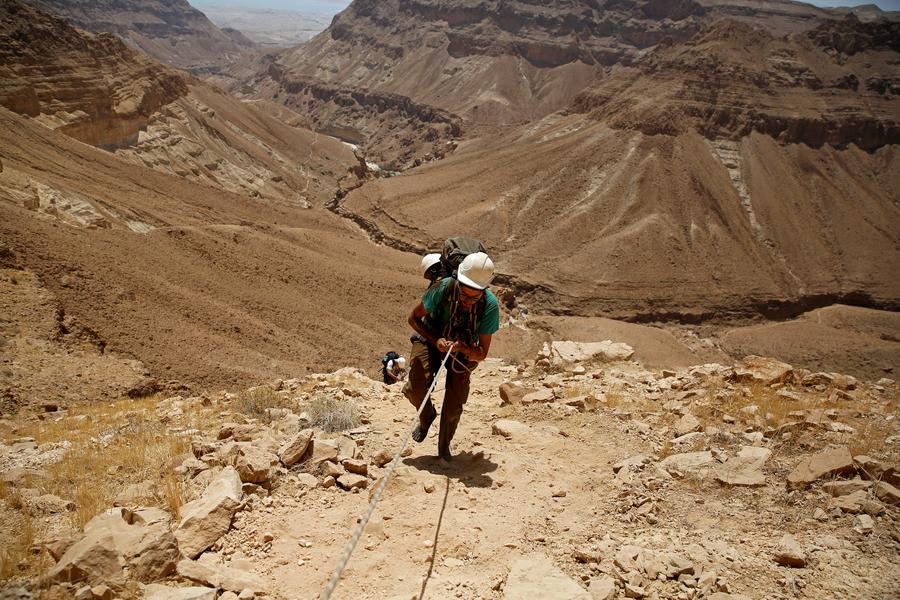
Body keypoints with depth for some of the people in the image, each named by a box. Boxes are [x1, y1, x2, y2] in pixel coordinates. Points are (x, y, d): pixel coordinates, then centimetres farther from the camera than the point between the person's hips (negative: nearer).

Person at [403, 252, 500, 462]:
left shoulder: (490, 305, -30)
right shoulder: (443, 288, -33)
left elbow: (482, 354, -21)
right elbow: (413, 318, -16)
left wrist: (463, 348, -42)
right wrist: (435, 340, -30)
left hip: (464, 349, 1)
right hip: (430, 338, -1)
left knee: (454, 406, -3)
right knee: (415, 388, -21)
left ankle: (444, 446, 27)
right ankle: (427, 416, 15)